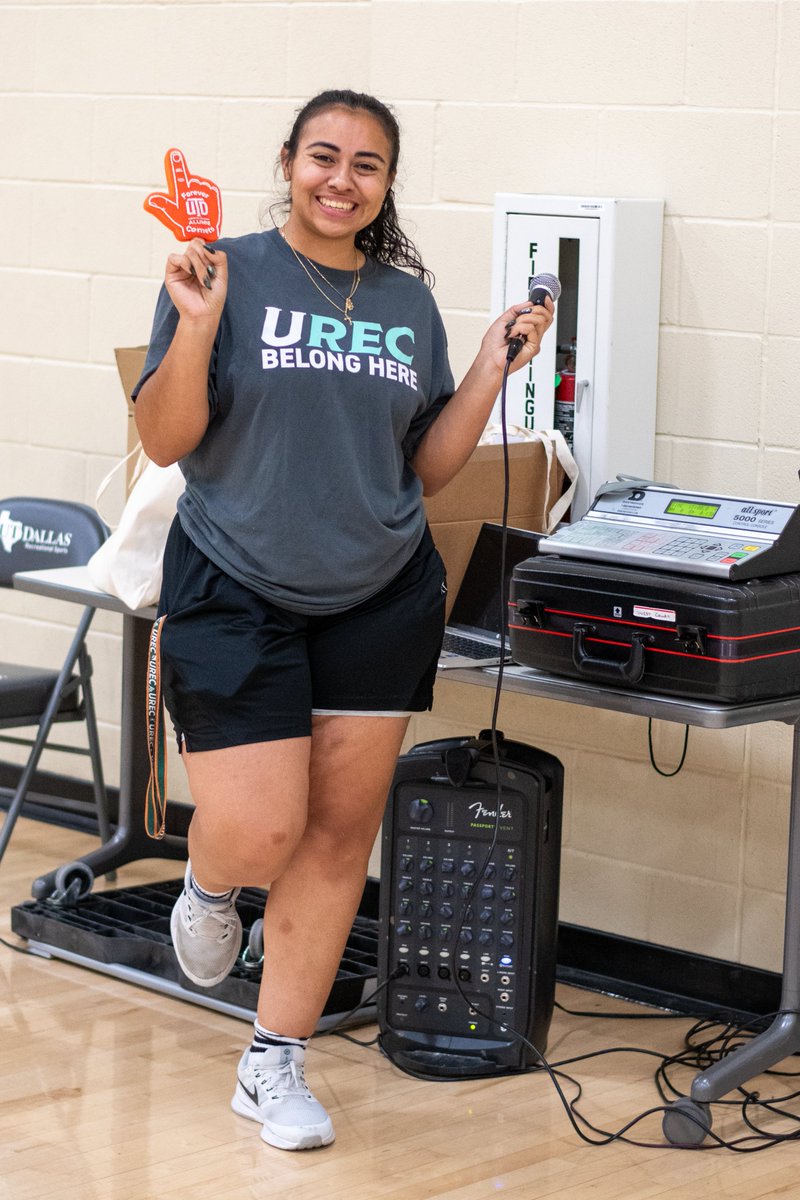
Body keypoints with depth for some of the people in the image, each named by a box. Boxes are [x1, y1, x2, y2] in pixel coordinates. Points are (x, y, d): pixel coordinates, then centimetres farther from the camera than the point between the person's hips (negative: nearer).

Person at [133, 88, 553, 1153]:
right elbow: (164, 441, -8)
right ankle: (209, 886, 28)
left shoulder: (408, 303, 8)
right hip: (237, 597, -4)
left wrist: (493, 368, 0)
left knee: (339, 832, 6)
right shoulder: (228, 275, -5)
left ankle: (275, 1064, 18)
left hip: (380, 602, 4)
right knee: (257, 834, -11)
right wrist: (196, 325, -21)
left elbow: (428, 468, 10)